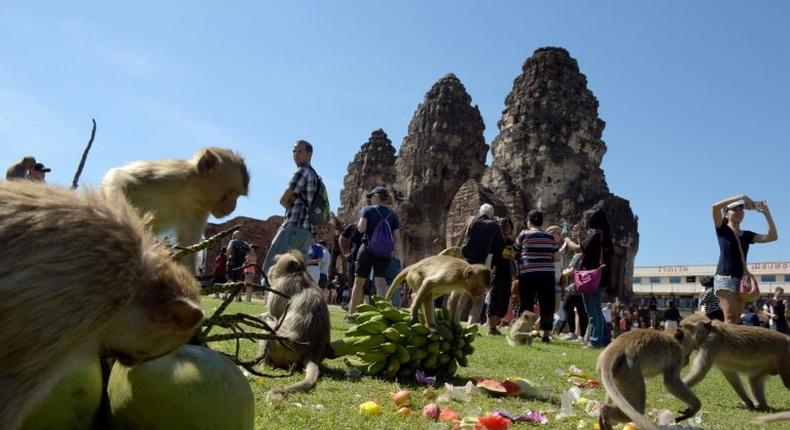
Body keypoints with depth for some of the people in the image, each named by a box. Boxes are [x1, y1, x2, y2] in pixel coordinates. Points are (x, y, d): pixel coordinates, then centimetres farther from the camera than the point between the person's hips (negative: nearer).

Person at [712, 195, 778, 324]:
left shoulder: (747, 235, 18)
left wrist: (766, 213, 1)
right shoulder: (722, 229, 4)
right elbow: (716, 206, -12)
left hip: (742, 279, 6)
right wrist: (742, 196, -11)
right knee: (730, 317, -17)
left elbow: (772, 236, 6)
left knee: (735, 319, 1)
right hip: (725, 278, -6)